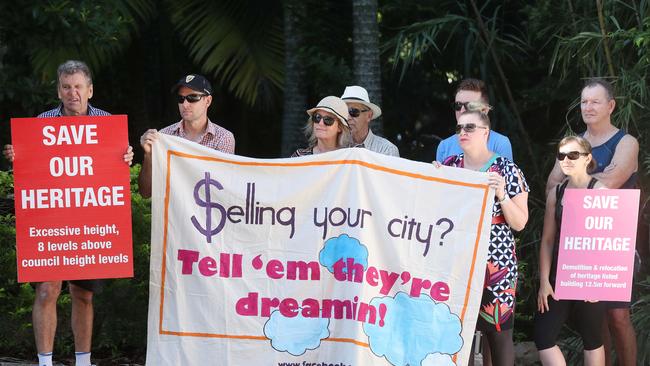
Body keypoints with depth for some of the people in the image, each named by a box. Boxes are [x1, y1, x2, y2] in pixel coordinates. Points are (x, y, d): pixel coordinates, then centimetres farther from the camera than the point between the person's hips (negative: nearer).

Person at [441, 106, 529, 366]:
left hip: (495, 265, -3)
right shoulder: (449, 165, 7)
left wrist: (502, 194, -17)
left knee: (499, 332, -1)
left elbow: (519, 223, -3)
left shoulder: (506, 169, -3)